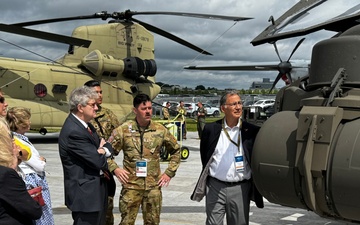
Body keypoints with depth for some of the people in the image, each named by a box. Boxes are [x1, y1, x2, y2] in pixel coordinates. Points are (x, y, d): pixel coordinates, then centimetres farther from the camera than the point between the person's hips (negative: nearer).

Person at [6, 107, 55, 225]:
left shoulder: (21, 139, 7)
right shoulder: (20, 143, -21)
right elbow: (40, 166, -18)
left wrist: (40, 160, -5)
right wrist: (42, 161, 2)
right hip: (35, 183, -9)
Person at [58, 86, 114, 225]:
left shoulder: (84, 124, 9)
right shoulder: (73, 132, -23)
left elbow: (108, 146, 11)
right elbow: (98, 161, -22)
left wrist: (103, 150, -12)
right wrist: (102, 154, 1)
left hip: (96, 190, 10)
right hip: (85, 193, -10)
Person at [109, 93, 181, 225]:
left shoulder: (160, 130, 1)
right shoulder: (124, 130, -4)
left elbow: (176, 150, 13)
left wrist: (169, 172, 7)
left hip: (153, 186, 2)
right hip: (131, 186, -2)